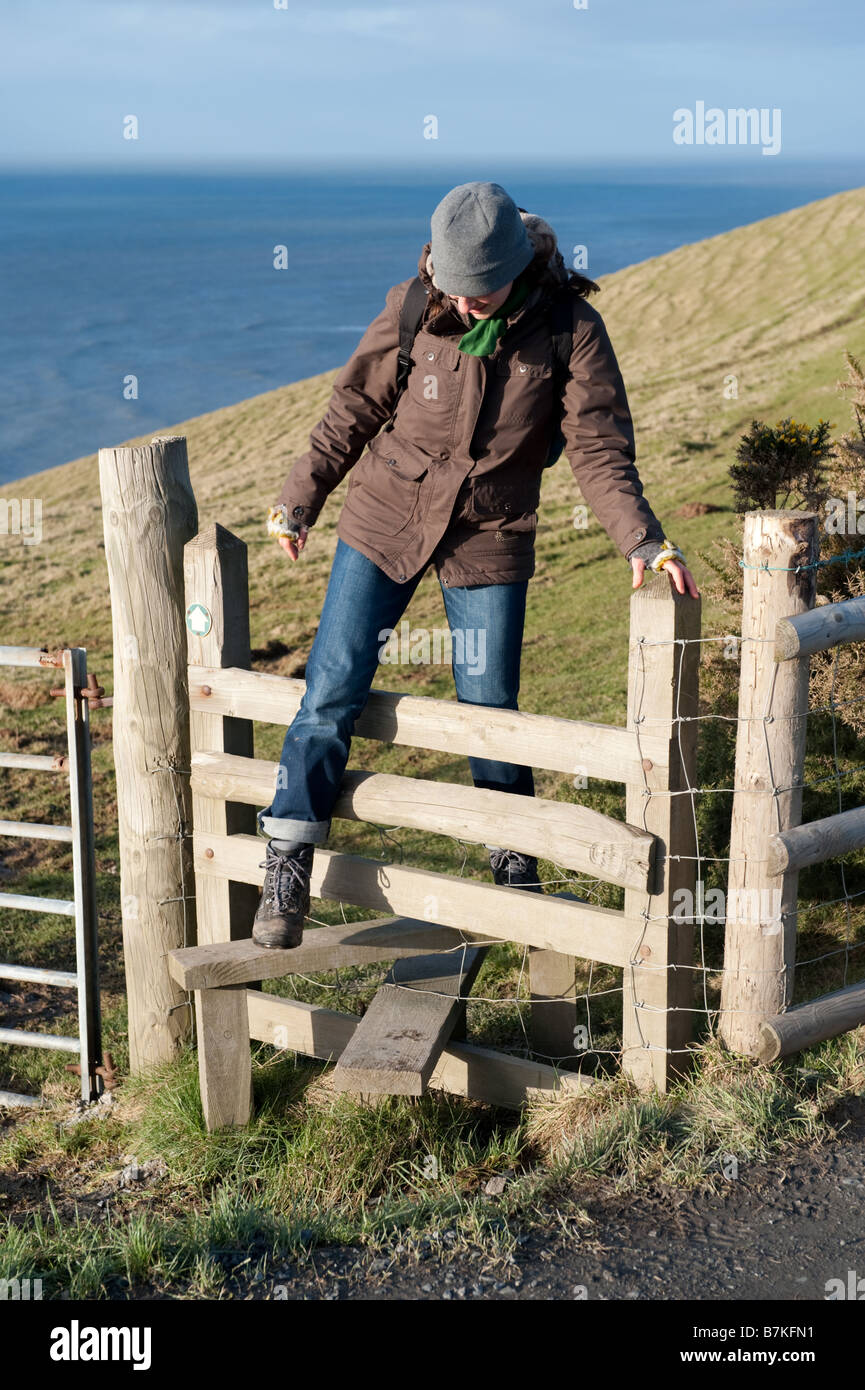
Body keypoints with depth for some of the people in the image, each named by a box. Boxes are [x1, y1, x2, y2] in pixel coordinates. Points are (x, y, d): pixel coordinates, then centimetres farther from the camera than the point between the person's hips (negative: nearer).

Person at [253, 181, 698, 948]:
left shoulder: (570, 329, -13)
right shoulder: (411, 313, -11)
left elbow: (600, 448, -12)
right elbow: (355, 410, 2)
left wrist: (643, 540, -25)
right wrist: (299, 500, 6)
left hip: (489, 537, 0)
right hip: (386, 518, 1)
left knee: (490, 709, 4)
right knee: (333, 690, -3)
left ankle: (515, 860, 26)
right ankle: (286, 867, 7)